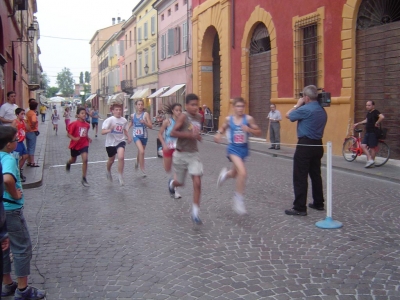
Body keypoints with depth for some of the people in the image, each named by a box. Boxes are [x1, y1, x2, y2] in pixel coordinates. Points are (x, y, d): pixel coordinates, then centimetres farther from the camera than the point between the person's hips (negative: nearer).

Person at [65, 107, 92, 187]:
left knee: (85, 159, -16)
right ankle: (68, 163, 61)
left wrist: (88, 138, -3)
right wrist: (74, 138, -31)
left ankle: (84, 179, -7)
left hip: (84, 144, 2)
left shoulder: (87, 125, -2)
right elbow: (68, 134, -14)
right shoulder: (75, 124, -17)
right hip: (75, 145, -2)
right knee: (73, 160, 19)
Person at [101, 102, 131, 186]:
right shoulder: (109, 120, -16)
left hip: (120, 141, 1)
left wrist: (128, 137, 3)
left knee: (121, 157, -24)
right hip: (110, 142, -1)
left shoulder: (124, 120, -3)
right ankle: (108, 171, 52)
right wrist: (109, 130, -43)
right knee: (111, 160, 17)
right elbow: (102, 132, -24)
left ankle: (120, 176, -9)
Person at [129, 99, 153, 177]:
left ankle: (137, 162, 50)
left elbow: (151, 126, -11)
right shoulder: (133, 115, 0)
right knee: (141, 151, -22)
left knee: (140, 152, 17)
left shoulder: (145, 114, -8)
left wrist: (144, 122, -27)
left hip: (144, 136, 0)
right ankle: (142, 169, -13)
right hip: (136, 136, 0)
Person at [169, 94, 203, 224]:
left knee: (197, 183, -11)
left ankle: (195, 212, -1)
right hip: (181, 154, -4)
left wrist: (197, 135, 8)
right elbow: (173, 133, -24)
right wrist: (191, 135, -30)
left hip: (194, 154, 4)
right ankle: (171, 183, 53)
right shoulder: (183, 116, -14)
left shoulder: (199, 117, 5)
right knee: (180, 183, 14)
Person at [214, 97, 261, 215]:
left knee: (235, 174, 21)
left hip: (243, 149, 3)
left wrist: (249, 129, -21)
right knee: (243, 172, -23)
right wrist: (218, 135, -4)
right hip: (233, 148, -2)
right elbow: (223, 128, 16)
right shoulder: (228, 119, -5)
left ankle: (226, 174, 58)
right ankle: (238, 199, -6)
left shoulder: (248, 118, -8)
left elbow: (259, 132, -3)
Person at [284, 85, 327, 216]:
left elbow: (288, 115, -4)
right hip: (318, 144, 9)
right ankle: (318, 203, 26)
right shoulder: (322, 110, 10)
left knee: (300, 177, -5)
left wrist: (298, 104, 9)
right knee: (316, 175, 17)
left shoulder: (305, 109, -17)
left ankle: (300, 208, -4)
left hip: (305, 145, -9)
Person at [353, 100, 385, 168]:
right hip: (367, 132, 9)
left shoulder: (375, 112, -13)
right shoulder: (368, 113, 14)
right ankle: (370, 160, 2)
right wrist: (358, 124, 35)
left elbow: (382, 117, -34)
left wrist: (377, 123, -22)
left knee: (372, 148, -1)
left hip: (373, 133, -9)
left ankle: (372, 161, 9)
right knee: (363, 145, 0)